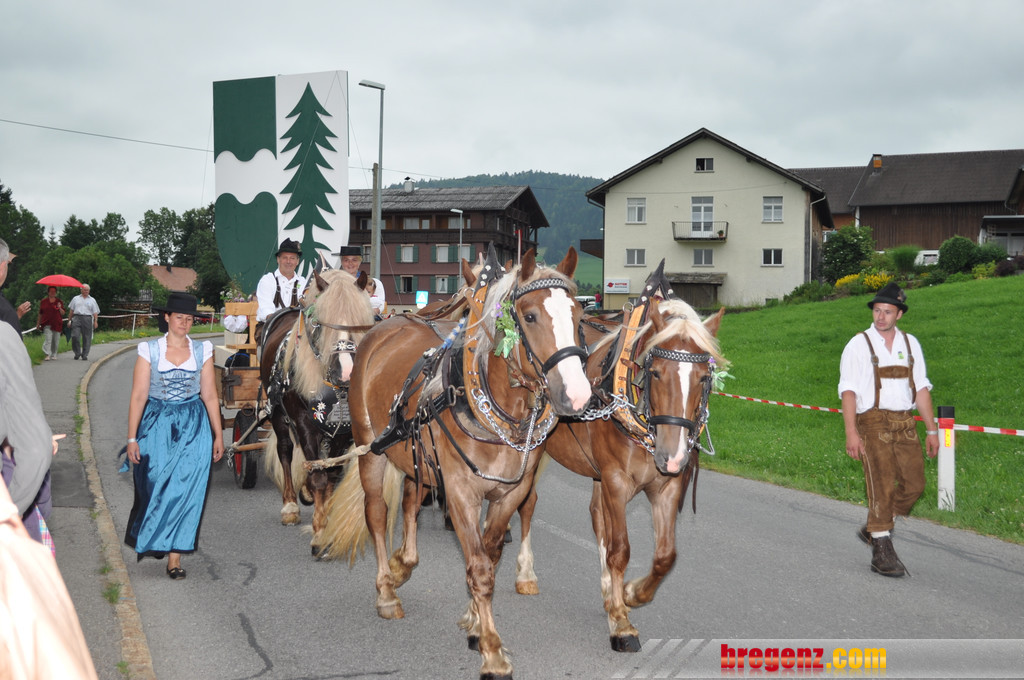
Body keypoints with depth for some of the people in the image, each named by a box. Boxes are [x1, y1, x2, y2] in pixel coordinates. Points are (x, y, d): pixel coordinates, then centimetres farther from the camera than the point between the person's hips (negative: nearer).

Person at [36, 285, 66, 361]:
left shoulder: (59, 301, 10)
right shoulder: (44, 301, 10)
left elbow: (63, 313, 8)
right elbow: (40, 313, 16)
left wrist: (60, 308, -11)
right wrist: (38, 323, 17)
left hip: (57, 324, 2)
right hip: (47, 324, -1)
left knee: (56, 340, 5)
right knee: (48, 339, -14)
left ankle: (53, 355, 19)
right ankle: (47, 355, -21)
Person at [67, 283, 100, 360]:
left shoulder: (92, 300, 15)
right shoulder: (76, 298, 18)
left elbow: (95, 312, 8)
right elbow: (71, 310, 16)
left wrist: (96, 321, -5)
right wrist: (69, 320, 9)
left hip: (87, 319, 0)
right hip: (76, 318, 0)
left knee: (86, 338, -2)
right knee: (75, 336, -12)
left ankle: (85, 355, 5)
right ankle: (77, 353, 3)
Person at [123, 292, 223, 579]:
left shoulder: (202, 350, 4)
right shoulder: (150, 350, -1)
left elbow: (210, 396, 7)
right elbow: (138, 396, -2)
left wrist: (218, 436, 6)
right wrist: (132, 439, -5)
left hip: (194, 428, 1)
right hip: (156, 426, -1)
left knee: (185, 489, -3)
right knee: (155, 487, 4)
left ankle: (175, 556, 4)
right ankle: (149, 541, 30)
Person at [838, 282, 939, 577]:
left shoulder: (910, 343, 13)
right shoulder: (859, 344, 0)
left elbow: (921, 387, 14)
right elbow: (848, 390, -6)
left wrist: (932, 430, 10)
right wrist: (851, 433, -15)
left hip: (905, 422, 5)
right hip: (873, 421, -5)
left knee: (914, 484, 2)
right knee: (882, 484, -10)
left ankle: (872, 529, 23)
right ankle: (882, 552, -4)